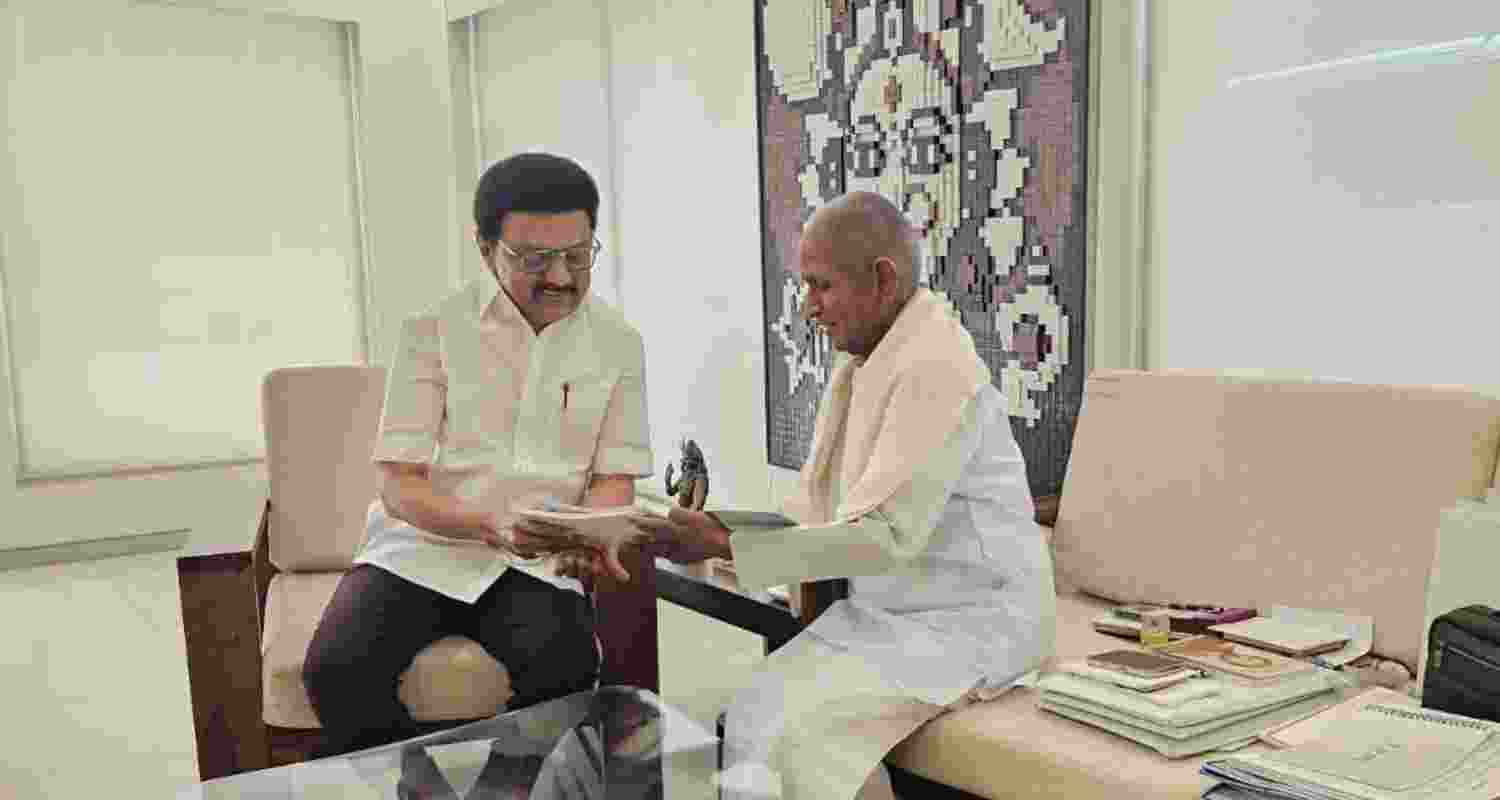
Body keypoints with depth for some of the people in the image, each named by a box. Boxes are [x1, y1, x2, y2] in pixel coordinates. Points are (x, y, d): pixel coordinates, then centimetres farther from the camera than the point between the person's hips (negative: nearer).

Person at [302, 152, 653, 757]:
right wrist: (490, 526, -25)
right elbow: (400, 486, -5)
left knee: (564, 671, -30)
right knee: (337, 671, -27)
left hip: (539, 564, 1)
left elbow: (614, 477, 6)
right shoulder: (434, 331, -2)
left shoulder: (618, 343, 4)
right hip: (424, 548, 0)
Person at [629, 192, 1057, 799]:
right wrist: (720, 528, -7)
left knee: (800, 726, -23)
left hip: (969, 619, -8)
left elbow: (890, 536, -26)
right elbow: (814, 510, 9)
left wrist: (728, 545, -25)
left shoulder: (938, 368, -19)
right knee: (755, 717, -10)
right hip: (885, 609, 8)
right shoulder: (863, 366, 10)